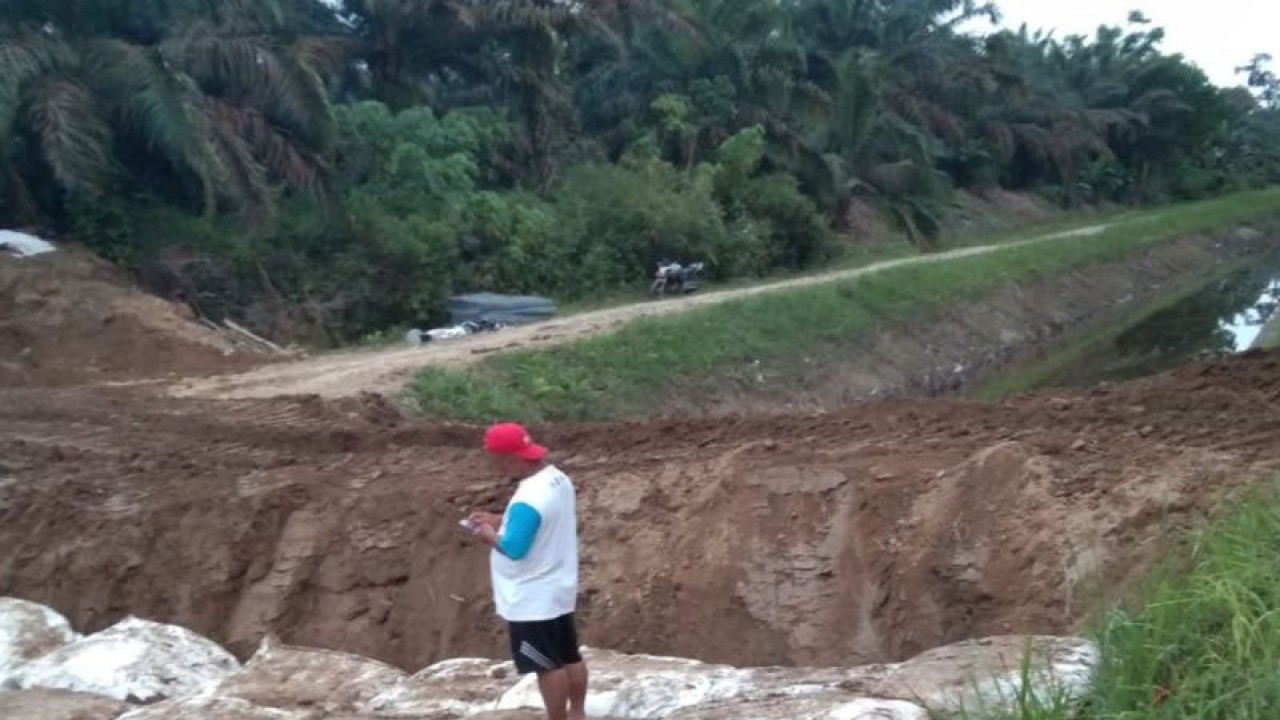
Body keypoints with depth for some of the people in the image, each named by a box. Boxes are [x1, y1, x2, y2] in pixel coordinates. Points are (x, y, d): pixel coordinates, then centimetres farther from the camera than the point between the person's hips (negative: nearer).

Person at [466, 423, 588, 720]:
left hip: (533, 600, -10)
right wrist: (499, 520, 8)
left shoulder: (528, 499, -29)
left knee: (547, 665, 5)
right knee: (569, 656, 20)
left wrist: (490, 535, -9)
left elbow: (513, 548, -28)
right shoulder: (557, 479, 2)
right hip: (557, 591, 10)